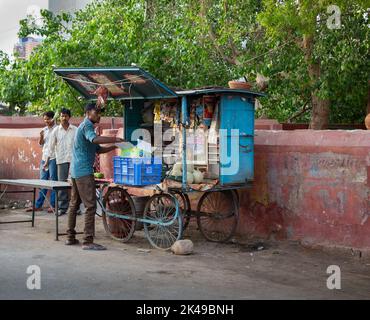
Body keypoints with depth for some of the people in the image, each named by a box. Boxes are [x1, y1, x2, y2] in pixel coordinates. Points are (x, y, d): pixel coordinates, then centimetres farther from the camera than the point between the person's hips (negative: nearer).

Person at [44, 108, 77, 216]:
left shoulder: (75, 130, 4)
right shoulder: (56, 130, 5)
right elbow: (51, 147, 7)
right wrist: (47, 161, 4)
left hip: (73, 159, 0)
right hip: (61, 160, 0)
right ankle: (62, 207, 8)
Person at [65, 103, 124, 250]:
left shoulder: (84, 126, 22)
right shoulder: (87, 125, -9)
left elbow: (99, 149, 21)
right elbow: (94, 139, -32)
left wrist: (114, 146, 9)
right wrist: (115, 139, -29)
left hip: (75, 171, 11)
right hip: (84, 171, -11)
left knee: (74, 204, 13)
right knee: (90, 206, -11)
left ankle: (70, 237, 19)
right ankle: (88, 241, -12)